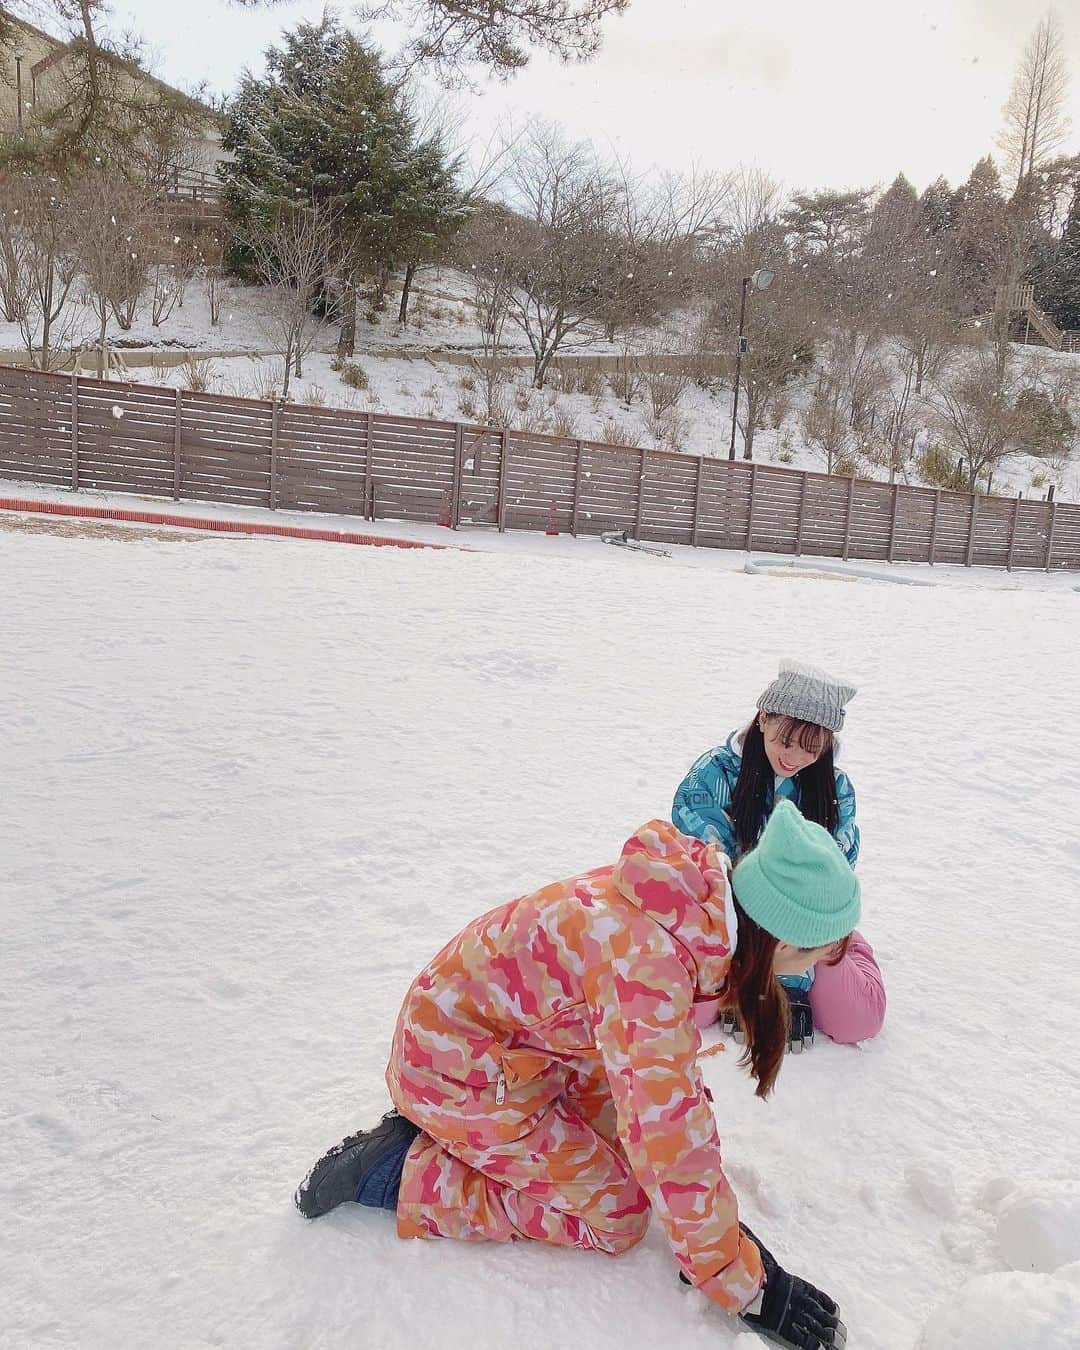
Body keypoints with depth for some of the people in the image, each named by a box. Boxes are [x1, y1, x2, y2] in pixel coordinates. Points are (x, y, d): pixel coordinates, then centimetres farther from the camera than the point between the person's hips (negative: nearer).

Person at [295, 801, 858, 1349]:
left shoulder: (703, 886, -11)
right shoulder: (647, 964, -37)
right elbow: (671, 1143, -30)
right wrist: (747, 1287, -17)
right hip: (457, 1070, -8)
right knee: (618, 1217, -3)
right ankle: (400, 1175, 2)